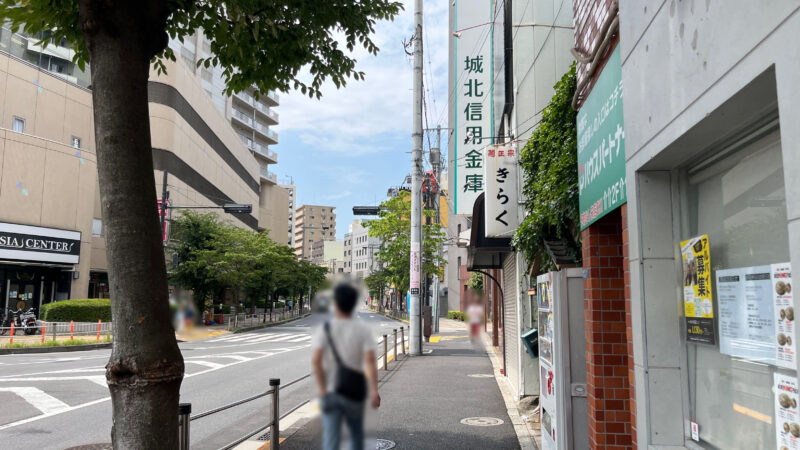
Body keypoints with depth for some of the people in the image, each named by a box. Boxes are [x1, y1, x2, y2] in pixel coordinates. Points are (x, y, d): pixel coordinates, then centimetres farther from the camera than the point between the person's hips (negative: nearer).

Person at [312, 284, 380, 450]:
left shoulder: (325, 328, -3)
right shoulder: (363, 329, -3)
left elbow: (316, 360, -15)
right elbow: (370, 360, -15)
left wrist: (322, 389, -11)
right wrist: (374, 391, -17)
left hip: (330, 391, -1)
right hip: (355, 391, 1)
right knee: (356, 432, 22)